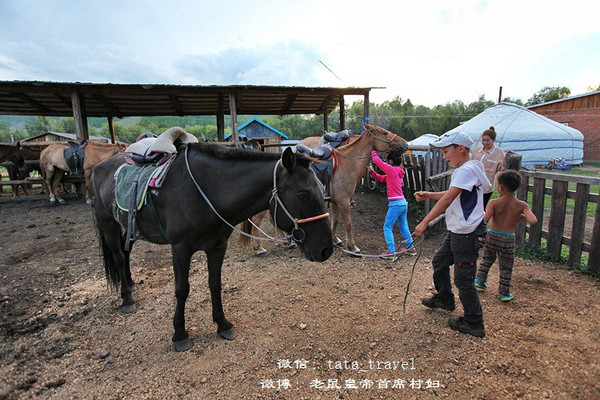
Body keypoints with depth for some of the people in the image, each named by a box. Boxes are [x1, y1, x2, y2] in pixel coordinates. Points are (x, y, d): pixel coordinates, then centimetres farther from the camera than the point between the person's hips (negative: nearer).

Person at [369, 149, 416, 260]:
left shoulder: (392, 170, -11)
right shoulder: (398, 172, 15)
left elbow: (378, 161, -11)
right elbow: (381, 178, 21)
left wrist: (373, 151, 5)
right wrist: (371, 172, 11)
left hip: (395, 204, -9)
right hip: (403, 203, 9)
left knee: (387, 227, 0)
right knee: (404, 227, 19)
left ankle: (391, 252, 0)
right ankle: (411, 248, 29)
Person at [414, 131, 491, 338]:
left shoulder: (468, 169, -21)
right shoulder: (462, 170, 12)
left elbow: (448, 199, -27)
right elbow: (451, 195, 20)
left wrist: (424, 222, -27)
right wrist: (428, 195, 8)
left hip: (467, 234, -11)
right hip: (456, 231, 11)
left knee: (463, 278, 1)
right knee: (439, 262, 23)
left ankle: (473, 323, 18)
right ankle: (444, 298, 44)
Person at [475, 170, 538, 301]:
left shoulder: (494, 203, -13)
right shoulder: (522, 205, -8)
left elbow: (484, 220, -25)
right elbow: (533, 221, -19)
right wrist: (522, 217, 1)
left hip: (491, 235, 0)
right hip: (508, 239, 0)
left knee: (487, 259, 25)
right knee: (506, 267, 13)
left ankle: (480, 280, 32)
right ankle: (504, 293, 24)